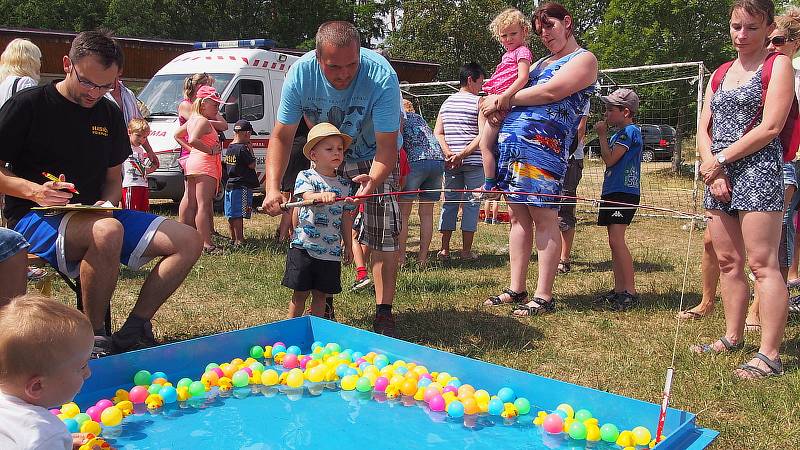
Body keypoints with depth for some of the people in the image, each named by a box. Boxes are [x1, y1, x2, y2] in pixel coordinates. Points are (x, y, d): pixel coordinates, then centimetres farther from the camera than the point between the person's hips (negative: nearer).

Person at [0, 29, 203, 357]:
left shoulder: (110, 114, 11)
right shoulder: (27, 105, -5)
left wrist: (107, 204, -5)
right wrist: (34, 191, -23)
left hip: (97, 216, 6)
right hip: (35, 219, -6)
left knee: (188, 241, -11)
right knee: (107, 231, -40)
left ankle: (133, 330, -8)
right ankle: (93, 339, -21)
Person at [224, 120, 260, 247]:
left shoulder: (229, 148, 11)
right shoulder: (242, 148, -14)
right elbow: (252, 165, -10)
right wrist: (251, 150, 2)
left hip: (229, 185, 9)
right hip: (242, 186, -9)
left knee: (231, 214, 14)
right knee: (239, 215, -9)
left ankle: (233, 238, 25)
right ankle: (239, 240, -8)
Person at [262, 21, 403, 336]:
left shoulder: (381, 77, -35)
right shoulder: (300, 74, -26)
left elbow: (387, 145, -31)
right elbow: (281, 136, -21)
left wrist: (373, 182, -52)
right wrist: (273, 188, -35)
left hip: (374, 157, -2)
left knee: (384, 232, -12)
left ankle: (384, 313, -2)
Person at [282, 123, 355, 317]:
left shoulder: (345, 184, 9)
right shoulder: (305, 176, -4)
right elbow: (307, 196, -26)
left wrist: (348, 246, 17)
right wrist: (321, 196, -48)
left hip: (332, 250, 4)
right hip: (304, 247, -4)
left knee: (321, 294, 11)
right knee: (300, 293, 5)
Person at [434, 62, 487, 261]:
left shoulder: (446, 103, 13)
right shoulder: (478, 102, -4)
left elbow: (438, 132, 7)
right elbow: (483, 135, -13)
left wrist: (448, 153, -3)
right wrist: (463, 154, -13)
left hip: (450, 162, 5)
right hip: (474, 162, -5)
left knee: (450, 202, 11)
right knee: (471, 203, 3)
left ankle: (444, 249, 11)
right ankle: (466, 250, 5)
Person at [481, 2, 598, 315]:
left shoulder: (584, 59, 3)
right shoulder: (541, 62, 27)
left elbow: (550, 92, -12)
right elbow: (518, 92, 28)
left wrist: (502, 99, -6)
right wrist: (497, 104, 4)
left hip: (542, 146, -8)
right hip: (511, 139, 8)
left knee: (544, 218, -7)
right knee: (518, 216, 8)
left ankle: (543, 297, -3)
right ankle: (516, 290, 13)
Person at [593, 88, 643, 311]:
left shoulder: (630, 131, -10)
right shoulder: (618, 133, 19)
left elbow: (609, 159, -13)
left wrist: (602, 135, -5)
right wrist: (603, 135, 14)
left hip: (624, 192, -10)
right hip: (612, 191, 10)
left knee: (616, 239, -16)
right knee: (615, 241, 9)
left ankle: (630, 292, -14)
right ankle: (619, 290, 13)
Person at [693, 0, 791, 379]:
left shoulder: (778, 64, 0)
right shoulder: (720, 74, 19)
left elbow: (770, 127, -11)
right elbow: (704, 130, 13)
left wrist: (719, 159, -9)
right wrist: (713, 170, -4)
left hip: (757, 171, -7)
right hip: (719, 175, 7)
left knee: (762, 264, -8)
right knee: (728, 262, 10)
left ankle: (769, 355, -5)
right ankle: (732, 337, 21)